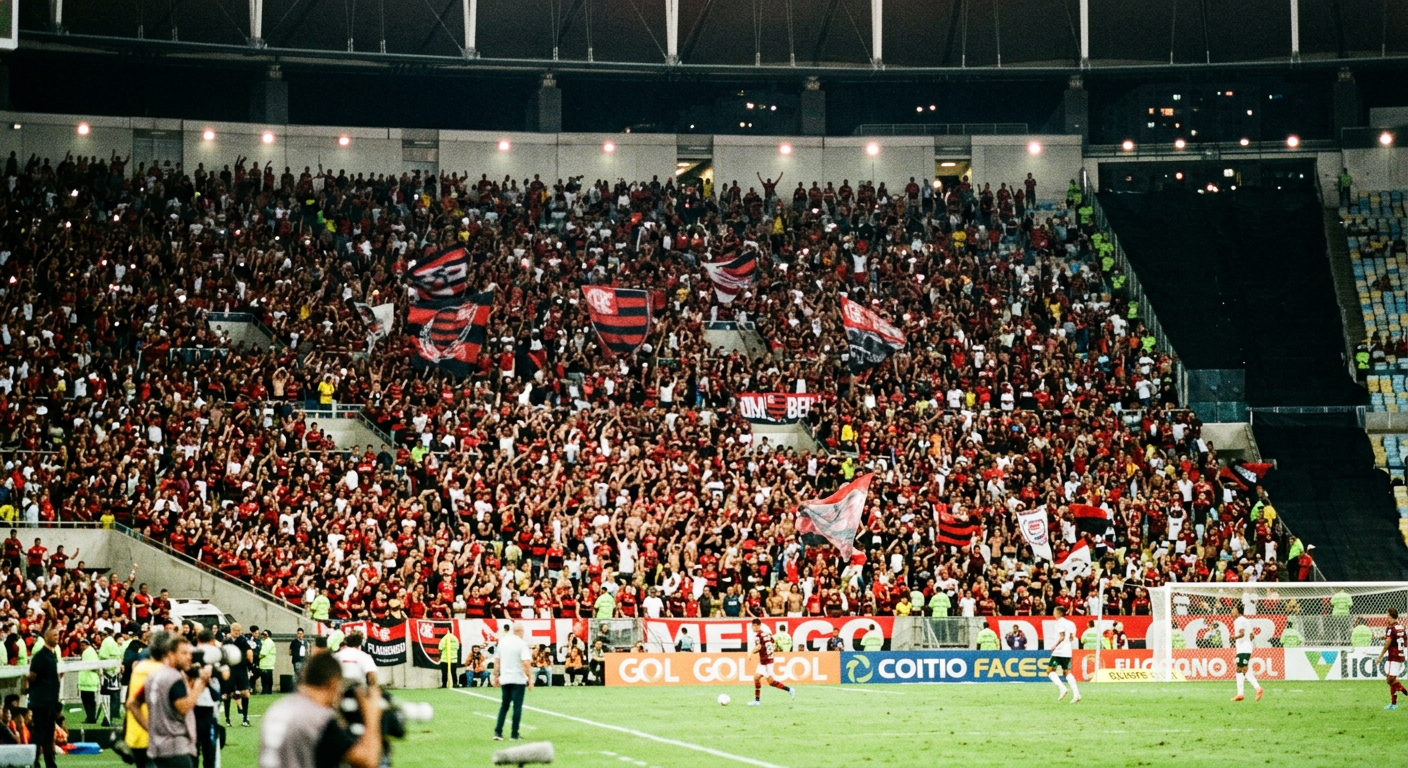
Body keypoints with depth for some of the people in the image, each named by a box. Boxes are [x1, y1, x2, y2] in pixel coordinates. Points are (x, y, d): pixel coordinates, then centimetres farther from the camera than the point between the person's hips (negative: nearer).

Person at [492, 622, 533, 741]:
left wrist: (496, 676, 18)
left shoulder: (502, 641, 6)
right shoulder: (521, 644, -11)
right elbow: (526, 663, -18)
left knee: (504, 705, 14)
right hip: (518, 680, -5)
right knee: (517, 706, 2)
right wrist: (530, 679, -14)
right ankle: (514, 734, 3)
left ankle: (498, 732, 6)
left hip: (504, 679, 5)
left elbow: (497, 660, 10)